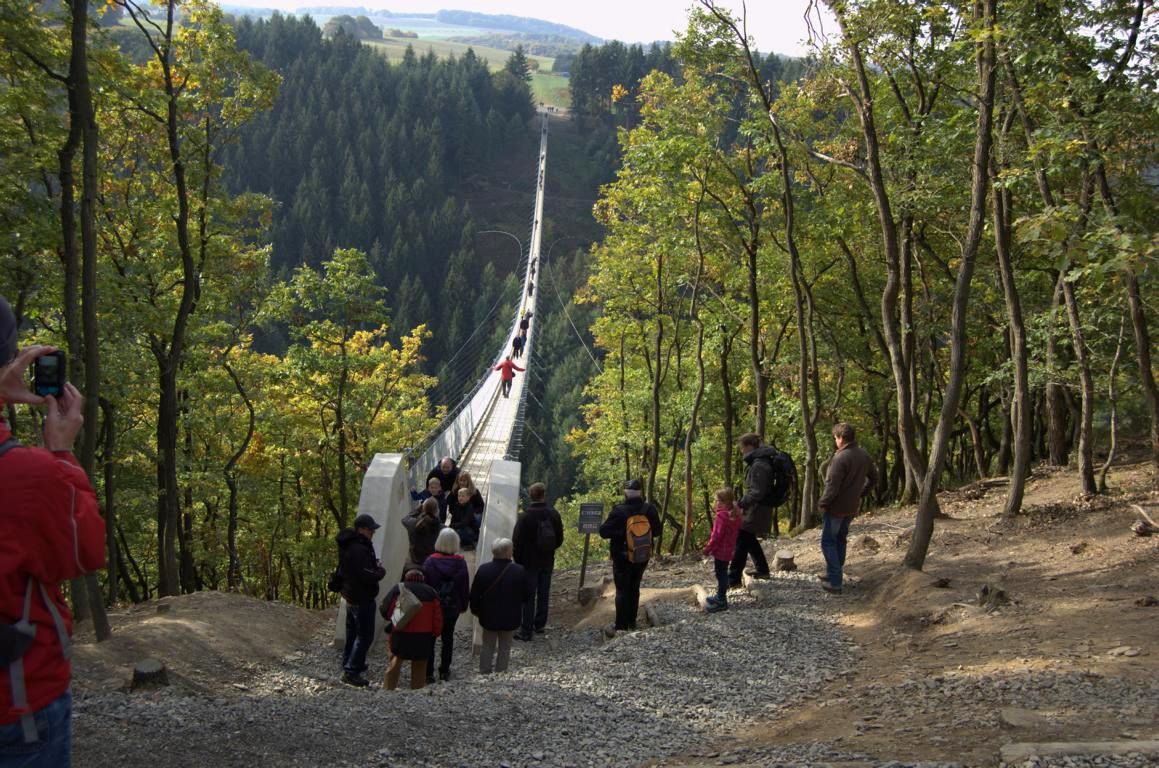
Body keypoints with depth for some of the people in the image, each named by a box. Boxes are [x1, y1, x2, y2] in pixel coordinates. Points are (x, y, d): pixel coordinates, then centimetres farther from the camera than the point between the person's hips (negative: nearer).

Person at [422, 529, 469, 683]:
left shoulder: (430, 561, -14)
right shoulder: (460, 563, -10)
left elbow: (424, 584, -9)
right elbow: (465, 586, -3)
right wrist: (463, 605, 10)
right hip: (452, 607, 2)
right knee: (448, 638, 16)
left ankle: (428, 673, 4)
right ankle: (444, 671, 21)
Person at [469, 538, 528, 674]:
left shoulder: (483, 570, -16)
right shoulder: (518, 571, -19)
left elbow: (474, 595, -7)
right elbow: (525, 595, -8)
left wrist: (475, 610, 10)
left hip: (489, 616, 1)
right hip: (510, 617, -1)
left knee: (487, 646, 19)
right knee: (504, 648, 16)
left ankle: (484, 673, 27)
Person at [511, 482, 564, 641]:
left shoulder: (525, 516, -17)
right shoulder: (553, 514, -4)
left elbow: (517, 541, -13)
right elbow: (559, 539, 5)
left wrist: (518, 560, -1)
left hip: (529, 562, -4)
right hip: (547, 562, 4)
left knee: (528, 597, 0)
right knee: (544, 594, 17)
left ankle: (526, 631, 2)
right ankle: (540, 625, 25)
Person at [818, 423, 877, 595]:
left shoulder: (840, 458, -23)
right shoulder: (864, 456, 3)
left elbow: (832, 486, -24)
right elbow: (873, 477, 16)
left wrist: (822, 503, -12)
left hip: (835, 507, -8)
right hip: (852, 507, 8)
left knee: (828, 542, 1)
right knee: (840, 540, 21)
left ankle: (834, 582, -2)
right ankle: (835, 574, 29)